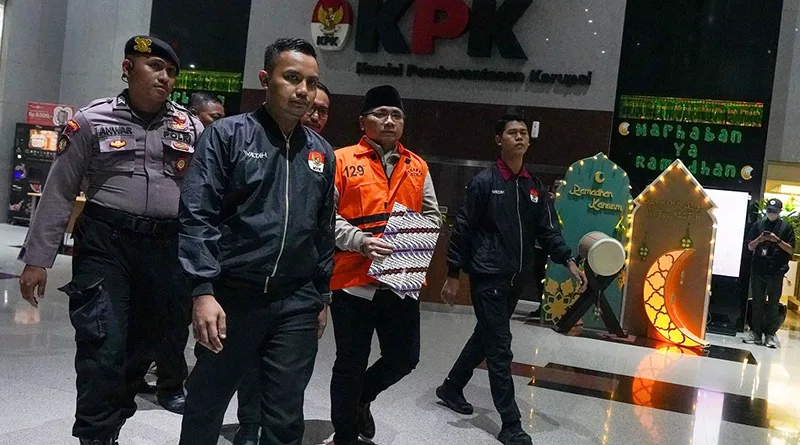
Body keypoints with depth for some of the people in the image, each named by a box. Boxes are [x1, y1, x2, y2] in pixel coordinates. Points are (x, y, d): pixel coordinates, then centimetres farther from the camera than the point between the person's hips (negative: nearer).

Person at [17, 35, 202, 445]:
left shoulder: (191, 129, 6)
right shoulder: (92, 121, 0)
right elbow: (59, 193, 3)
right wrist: (37, 259, 1)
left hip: (168, 246, 3)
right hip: (104, 243, -2)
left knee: (161, 334, 14)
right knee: (104, 343, -4)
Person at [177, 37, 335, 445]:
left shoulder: (322, 153, 9)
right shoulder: (228, 134, -4)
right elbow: (197, 216, -9)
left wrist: (322, 297, 15)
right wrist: (203, 291, -17)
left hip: (297, 304, 3)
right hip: (231, 296, -3)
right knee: (206, 404, 13)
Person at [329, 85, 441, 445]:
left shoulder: (417, 167, 12)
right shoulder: (341, 160, -1)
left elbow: (432, 215, 16)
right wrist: (360, 242, -20)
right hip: (354, 279, -4)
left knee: (404, 358, 9)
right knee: (351, 364, 7)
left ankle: (361, 398, 40)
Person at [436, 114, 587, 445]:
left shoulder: (535, 187, 9)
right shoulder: (484, 182, -7)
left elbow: (548, 230, 7)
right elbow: (462, 230, -7)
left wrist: (569, 262, -9)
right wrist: (453, 275, -8)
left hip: (515, 279, 7)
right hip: (487, 277, -6)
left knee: (486, 337, 18)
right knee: (500, 347, -6)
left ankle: (451, 389, 38)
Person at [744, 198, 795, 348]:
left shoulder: (786, 227, 4)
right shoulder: (758, 225, 9)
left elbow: (790, 250, 1)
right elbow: (750, 247, 10)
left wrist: (777, 240, -13)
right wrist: (759, 239, -9)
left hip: (776, 272, -2)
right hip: (758, 270, 2)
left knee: (773, 303, 1)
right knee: (757, 302, 6)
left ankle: (770, 334, 5)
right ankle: (756, 332, 12)